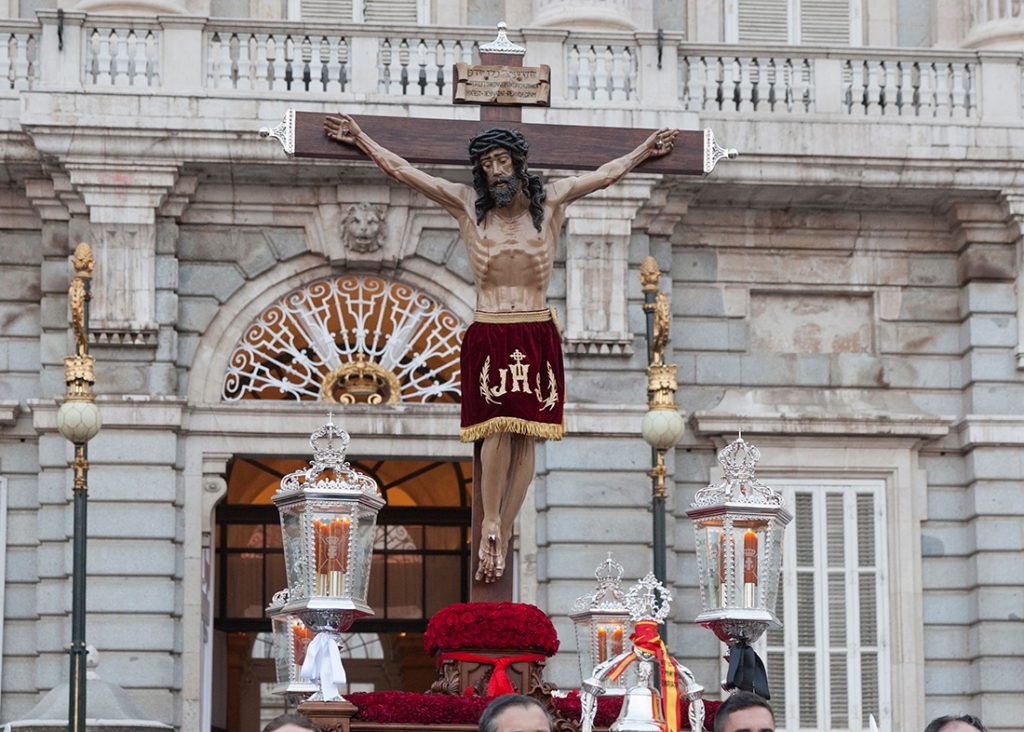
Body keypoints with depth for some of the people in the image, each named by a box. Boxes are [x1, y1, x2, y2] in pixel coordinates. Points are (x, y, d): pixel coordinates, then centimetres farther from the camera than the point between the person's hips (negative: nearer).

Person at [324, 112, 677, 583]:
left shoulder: (548, 202, 8)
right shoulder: (467, 204, 6)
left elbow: (606, 174, 23)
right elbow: (400, 170, 12)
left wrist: (644, 151, 30)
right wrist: (360, 139, 14)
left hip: (537, 337, 1)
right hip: (487, 337, -1)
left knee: (525, 439, -2)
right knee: (498, 430, -15)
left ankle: (500, 541, 4)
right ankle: (490, 525, 2)